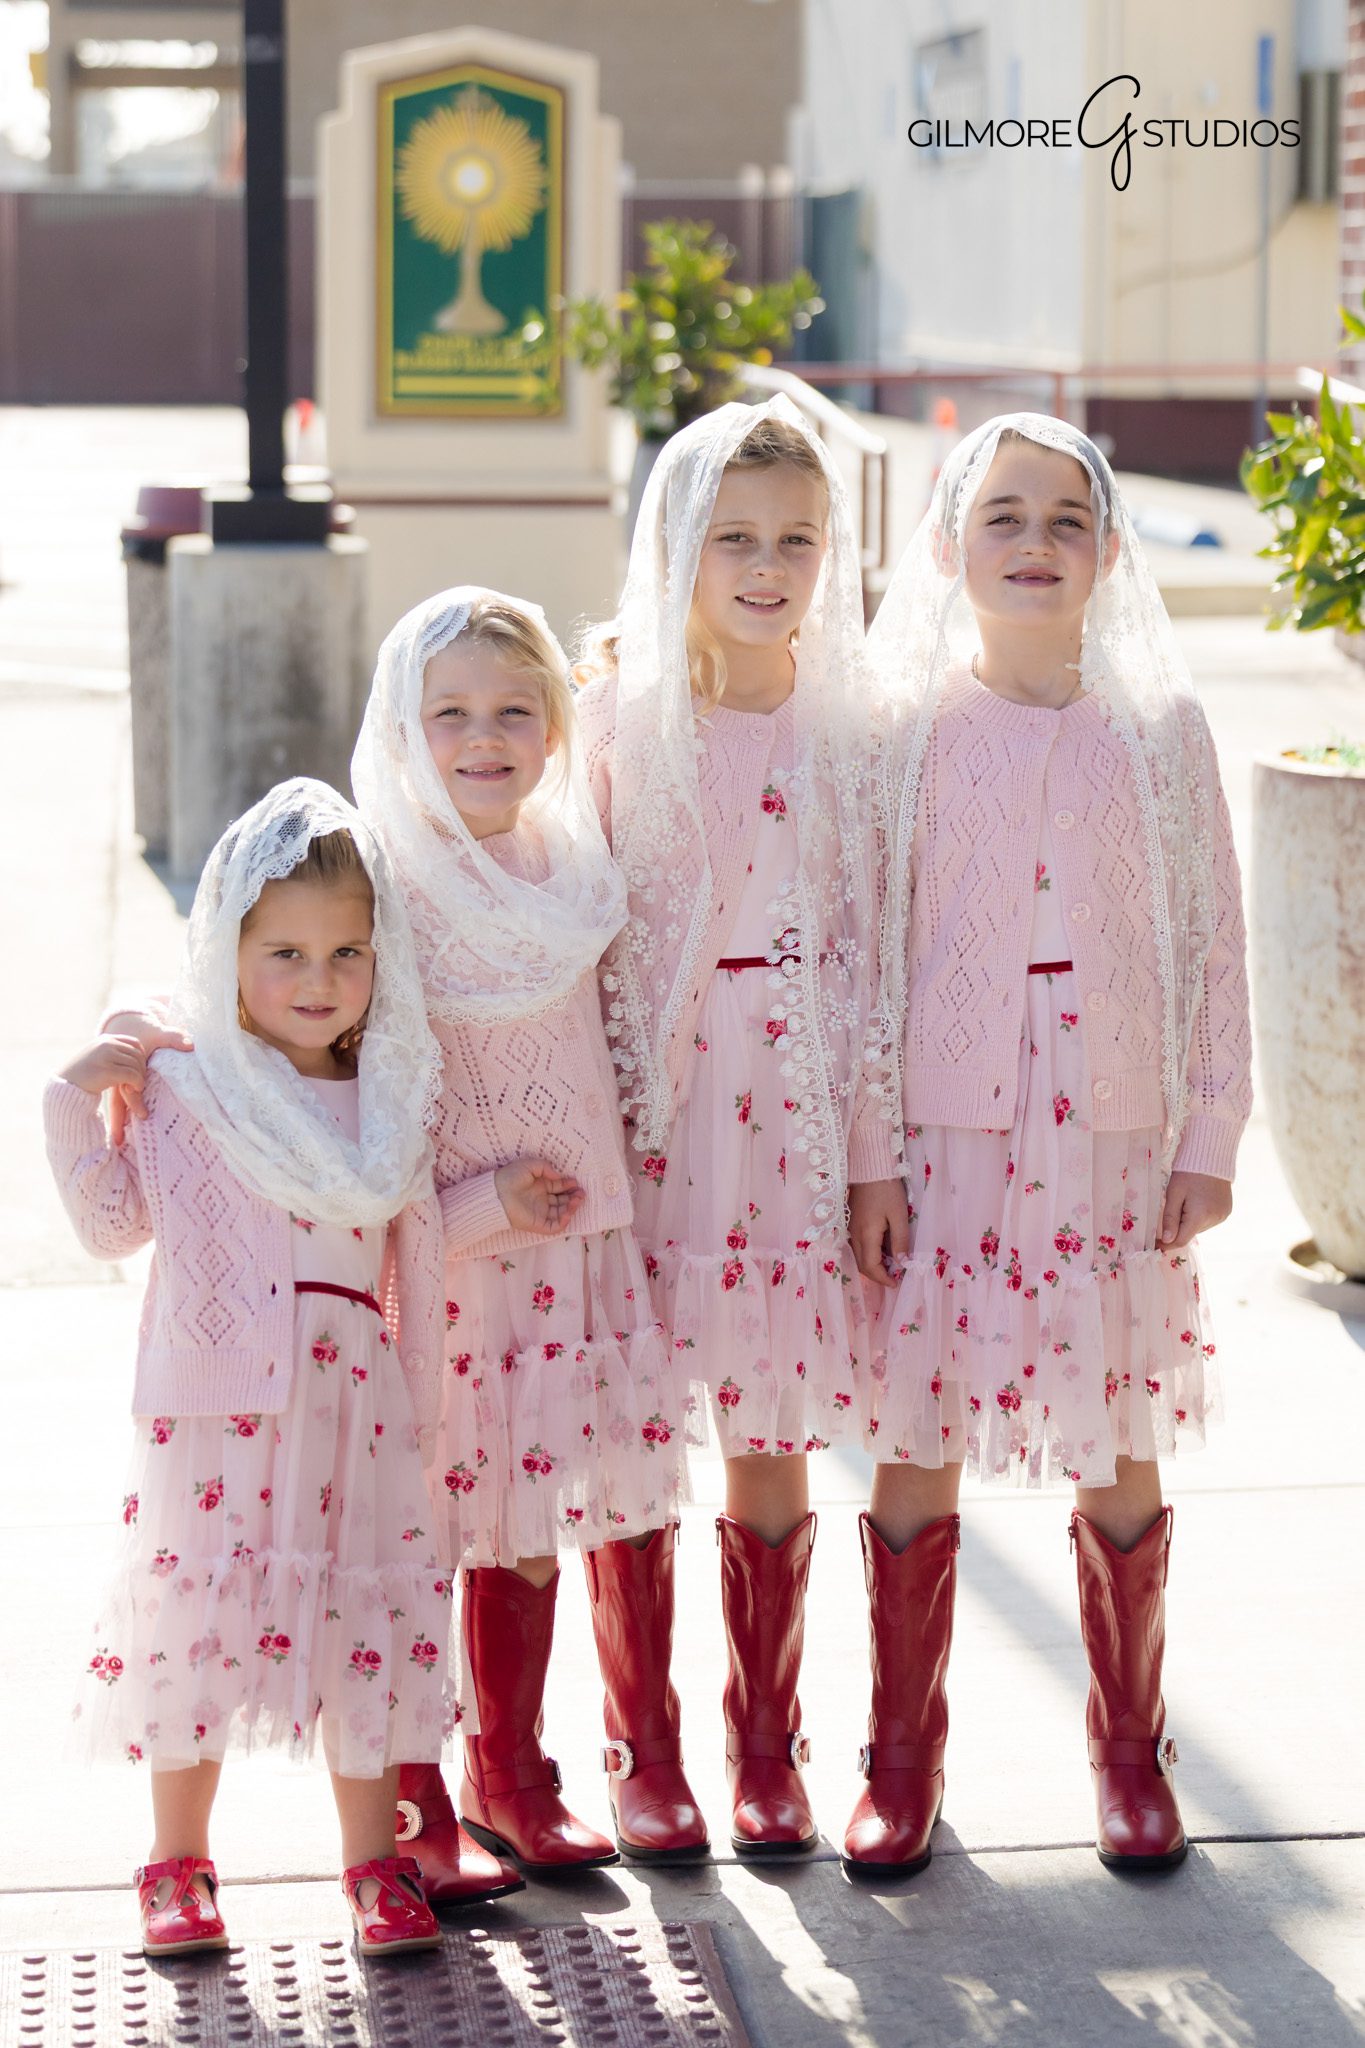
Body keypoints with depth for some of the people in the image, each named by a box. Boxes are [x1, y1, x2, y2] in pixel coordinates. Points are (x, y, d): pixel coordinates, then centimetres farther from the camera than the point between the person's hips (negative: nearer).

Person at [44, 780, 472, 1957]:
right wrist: (80, 1101, -6)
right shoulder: (185, 1087, 1)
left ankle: (374, 1861, 15)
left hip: (353, 1407, 3)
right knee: (198, 1612, 1)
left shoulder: (390, 1099, 11)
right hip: (218, 1403, -3)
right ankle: (178, 1863, 15)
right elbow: (116, 1223, 1)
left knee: (365, 1617, 4)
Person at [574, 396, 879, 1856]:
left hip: (793, 1104, 1)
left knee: (773, 1437, 7)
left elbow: (871, 940, 5)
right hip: (650, 1098, -1)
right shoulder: (622, 717, -1)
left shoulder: (848, 726, 3)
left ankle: (765, 1748, 19)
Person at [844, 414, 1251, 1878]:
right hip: (945, 1139, -1)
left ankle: (1128, 1746, 24)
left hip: (1119, 1141, 1)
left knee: (1120, 1456, 8)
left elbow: (1215, 945, 5)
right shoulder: (902, 738, 0)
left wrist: (1209, 1139, 0)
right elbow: (865, 957, 0)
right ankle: (903, 1754, 19)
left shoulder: (1159, 735, 3)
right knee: (917, 1444, 4)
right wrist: (868, 1157, -5)